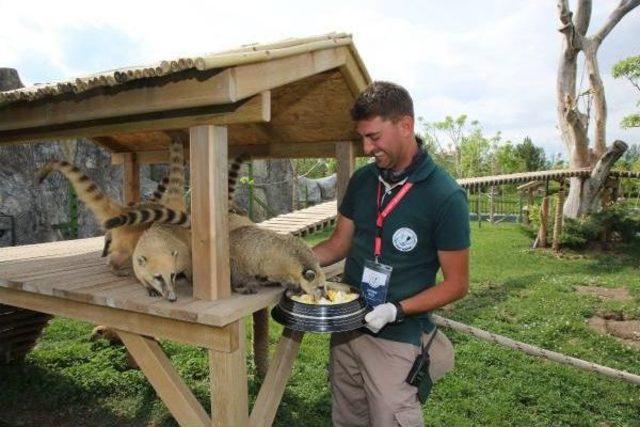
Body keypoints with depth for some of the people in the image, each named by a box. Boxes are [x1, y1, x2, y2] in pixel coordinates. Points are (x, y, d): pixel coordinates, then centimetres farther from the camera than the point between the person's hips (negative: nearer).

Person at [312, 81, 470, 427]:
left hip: (396, 339, -5)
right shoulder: (362, 180, 0)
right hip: (345, 330, 6)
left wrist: (396, 310, -22)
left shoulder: (445, 197, -16)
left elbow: (456, 284, -11)